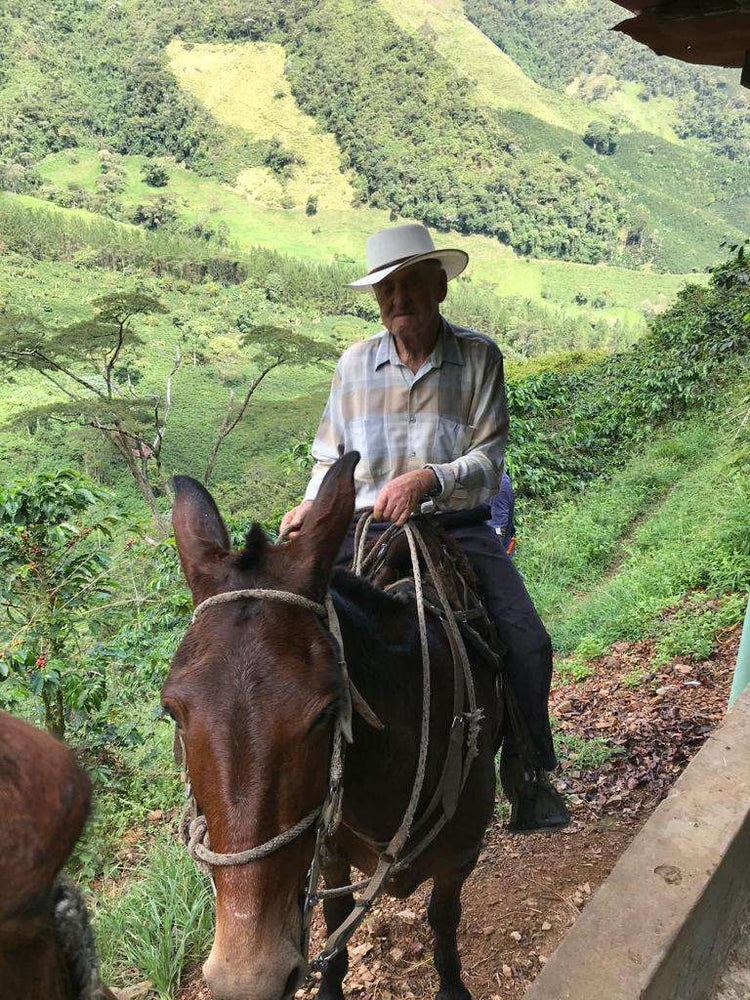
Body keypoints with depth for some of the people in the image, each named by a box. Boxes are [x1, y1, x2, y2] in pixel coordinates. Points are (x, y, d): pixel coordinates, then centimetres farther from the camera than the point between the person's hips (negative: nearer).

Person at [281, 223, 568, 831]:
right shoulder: (356, 362, 5)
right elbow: (332, 456, 12)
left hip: (458, 529, -1)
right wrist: (311, 506, -8)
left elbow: (488, 461, -7)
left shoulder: (480, 357, -1)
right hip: (365, 530, 2)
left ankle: (528, 773, 4)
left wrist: (427, 478, -26)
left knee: (527, 642, -17)